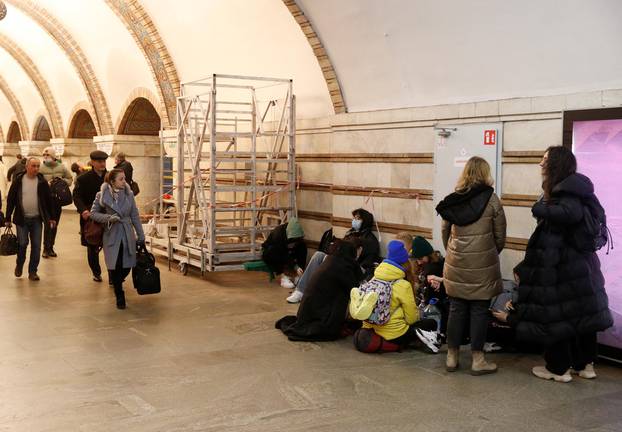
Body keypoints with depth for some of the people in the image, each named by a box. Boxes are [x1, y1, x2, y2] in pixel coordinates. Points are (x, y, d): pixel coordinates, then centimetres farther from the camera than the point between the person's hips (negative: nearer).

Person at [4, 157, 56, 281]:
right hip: (22, 219, -1)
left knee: (36, 246, 1)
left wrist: (51, 217, 6)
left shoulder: (42, 182, 0)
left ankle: (33, 271, 12)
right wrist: (8, 218, -1)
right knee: (22, 243, -3)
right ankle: (19, 265, 24)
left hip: (37, 219, 1)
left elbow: (48, 200, 7)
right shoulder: (18, 181, -3)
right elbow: (10, 200, 1)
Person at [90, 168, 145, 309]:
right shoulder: (102, 196, -7)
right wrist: (108, 218, -17)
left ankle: (116, 283, 38)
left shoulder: (129, 194, 2)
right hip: (112, 235, -3)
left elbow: (135, 216, 7)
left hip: (128, 235, 3)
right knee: (115, 267, -1)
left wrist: (141, 236, 7)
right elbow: (93, 213, -1)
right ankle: (119, 297, 17)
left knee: (127, 266, 4)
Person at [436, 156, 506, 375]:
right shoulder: (491, 199, -6)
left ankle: (452, 357, 19)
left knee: (456, 309, 11)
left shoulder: (452, 199, 3)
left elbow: (445, 232, 10)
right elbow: (500, 237, 0)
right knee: (479, 311, 5)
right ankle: (477, 360, 11)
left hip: (456, 264, 3)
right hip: (482, 266, -3)